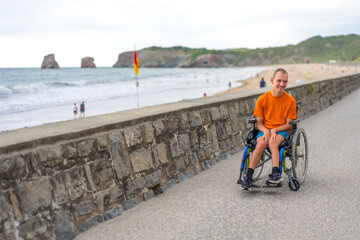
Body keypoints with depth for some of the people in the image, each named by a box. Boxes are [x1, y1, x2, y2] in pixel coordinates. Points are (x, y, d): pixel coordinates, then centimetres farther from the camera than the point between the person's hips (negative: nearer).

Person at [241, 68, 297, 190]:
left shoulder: (290, 100, 1)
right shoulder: (262, 99, 2)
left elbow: (289, 125, -2)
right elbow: (259, 123, 3)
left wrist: (274, 130, -17)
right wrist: (265, 131, -18)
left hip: (281, 131, -1)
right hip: (264, 130, 1)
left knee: (273, 142, -35)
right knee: (261, 143, -32)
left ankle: (276, 173, -42)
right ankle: (248, 176, -33)